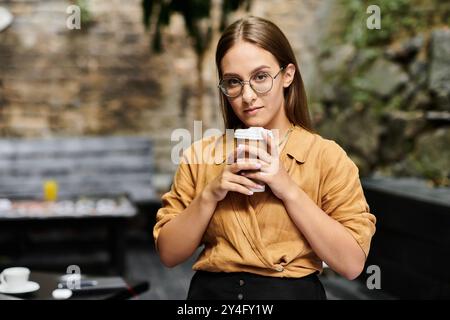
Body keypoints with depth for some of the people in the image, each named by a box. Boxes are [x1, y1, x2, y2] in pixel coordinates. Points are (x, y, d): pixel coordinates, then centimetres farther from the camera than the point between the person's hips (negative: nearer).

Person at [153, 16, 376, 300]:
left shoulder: (327, 156, -8)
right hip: (211, 291, 2)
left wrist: (289, 190, -20)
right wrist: (210, 194, -16)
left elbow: (352, 263, -14)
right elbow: (169, 254, -2)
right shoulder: (200, 154, -1)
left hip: (293, 292, -1)